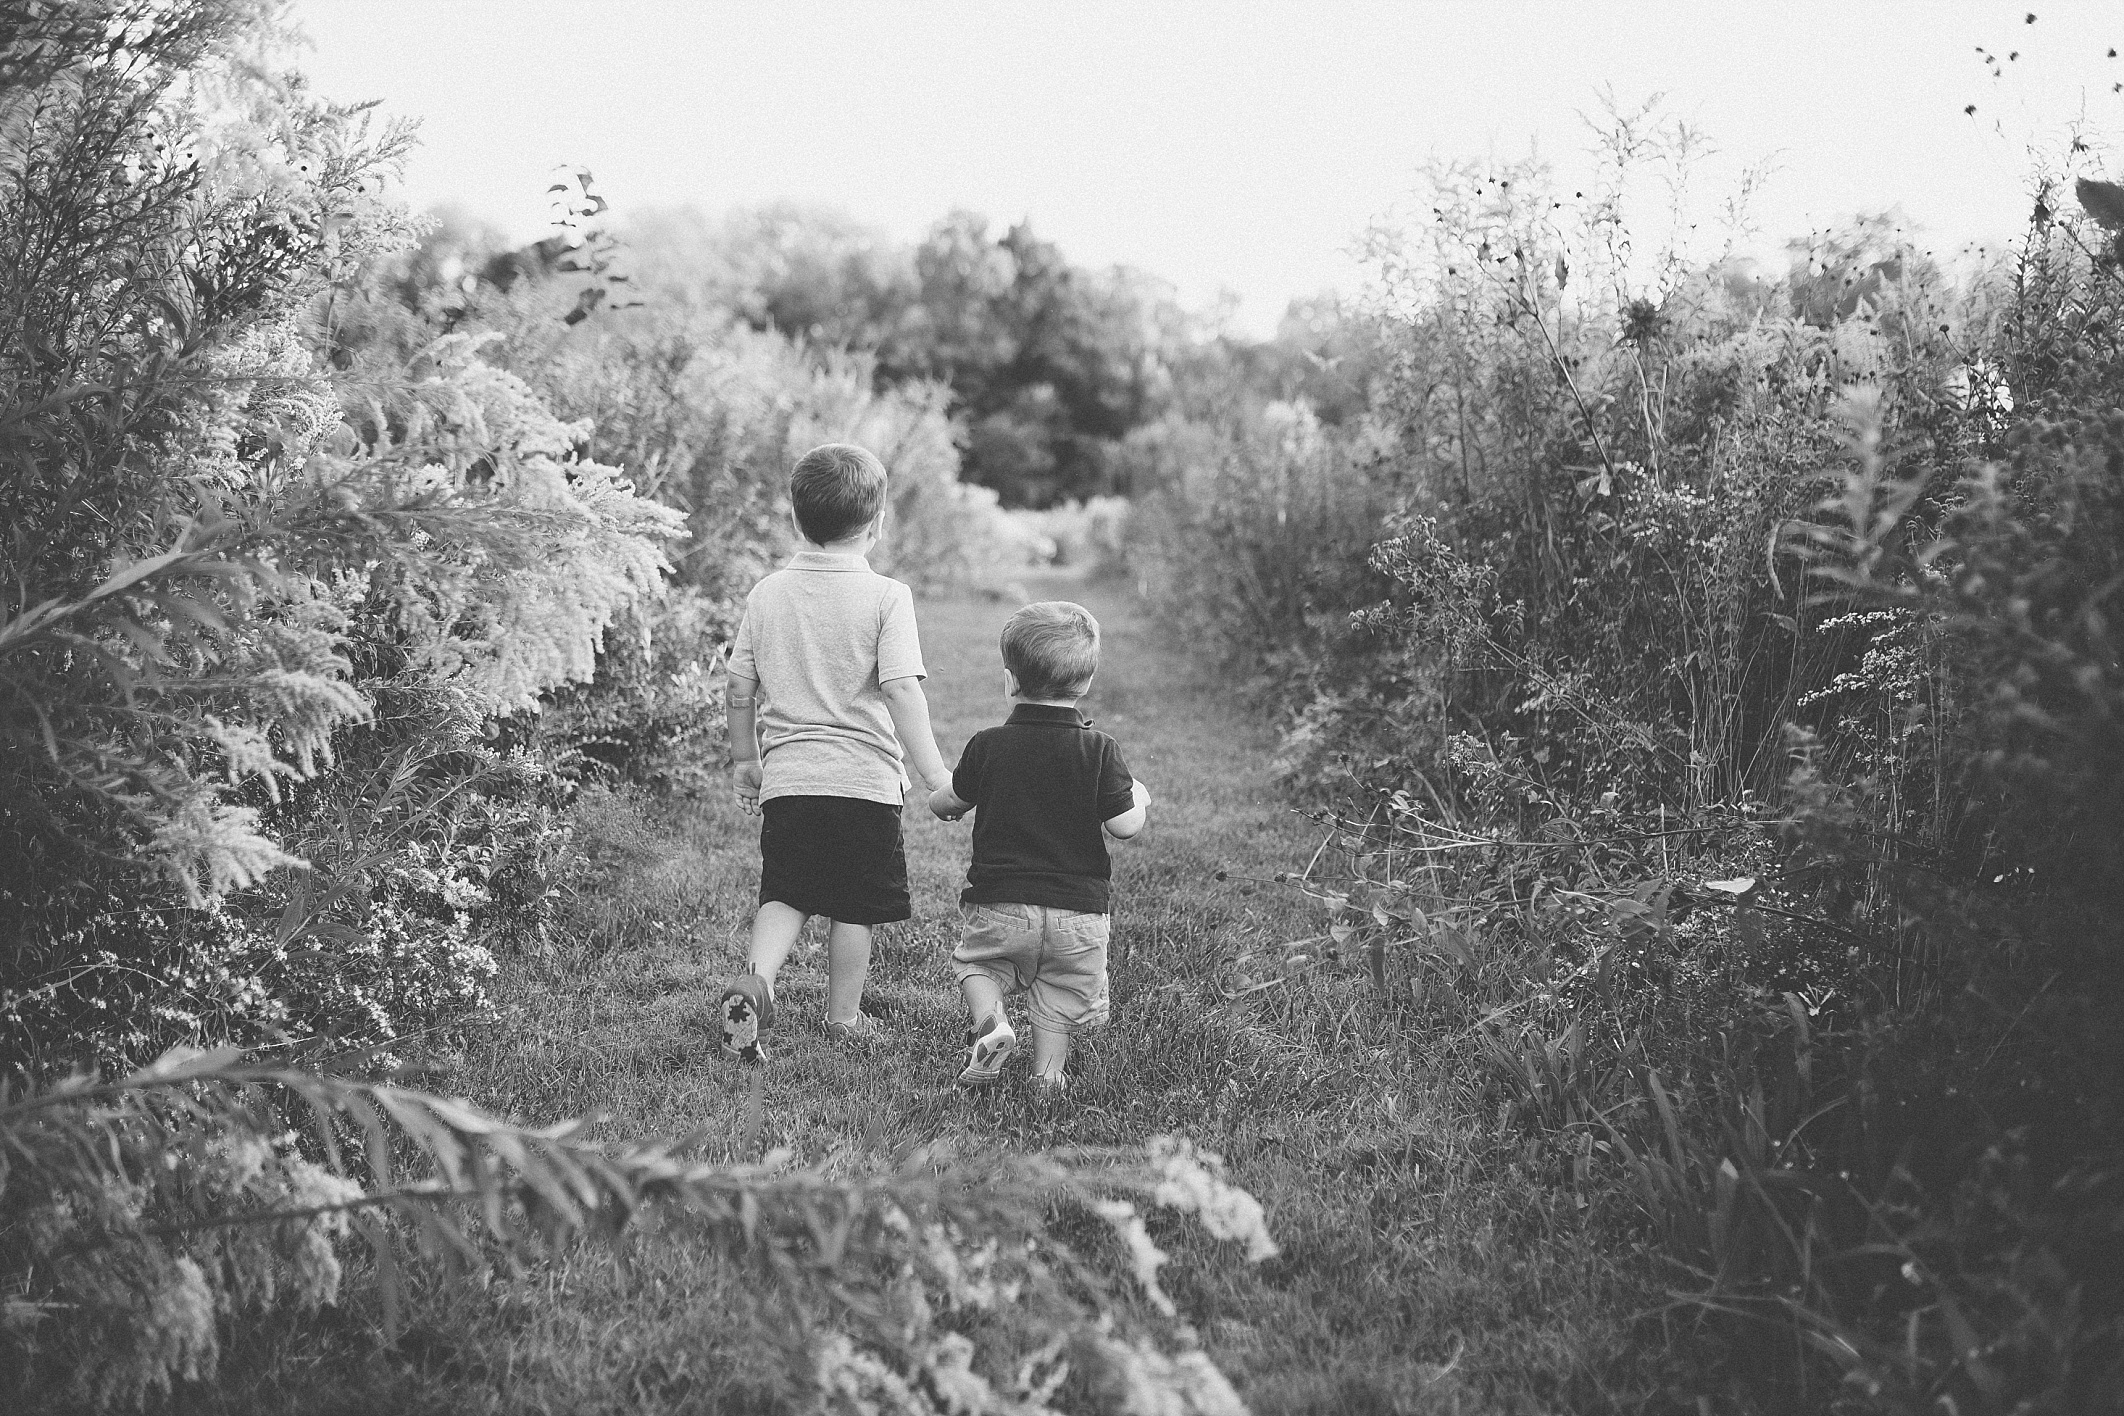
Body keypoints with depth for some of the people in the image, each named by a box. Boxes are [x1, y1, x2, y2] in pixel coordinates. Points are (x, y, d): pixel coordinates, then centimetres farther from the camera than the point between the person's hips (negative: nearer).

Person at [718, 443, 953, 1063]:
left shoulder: (767, 593, 4)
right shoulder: (886, 596, -9)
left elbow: (740, 688, 9)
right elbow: (901, 689, -16)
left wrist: (745, 760, 22)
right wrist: (934, 774, -14)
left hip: (787, 776, 3)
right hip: (865, 778, -3)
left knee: (784, 894, 12)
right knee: (854, 907, 10)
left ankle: (754, 982, -10)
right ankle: (843, 1017, 21)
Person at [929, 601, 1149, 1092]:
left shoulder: (987, 745, -6)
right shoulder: (1098, 749, -8)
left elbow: (949, 802, 8)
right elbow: (1124, 826, -8)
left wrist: (941, 797, 32)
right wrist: (1139, 798, 13)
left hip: (999, 903, 0)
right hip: (1078, 909, 0)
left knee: (975, 962, 21)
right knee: (1060, 995, 14)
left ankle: (990, 1019, -3)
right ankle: (1048, 1073, 9)